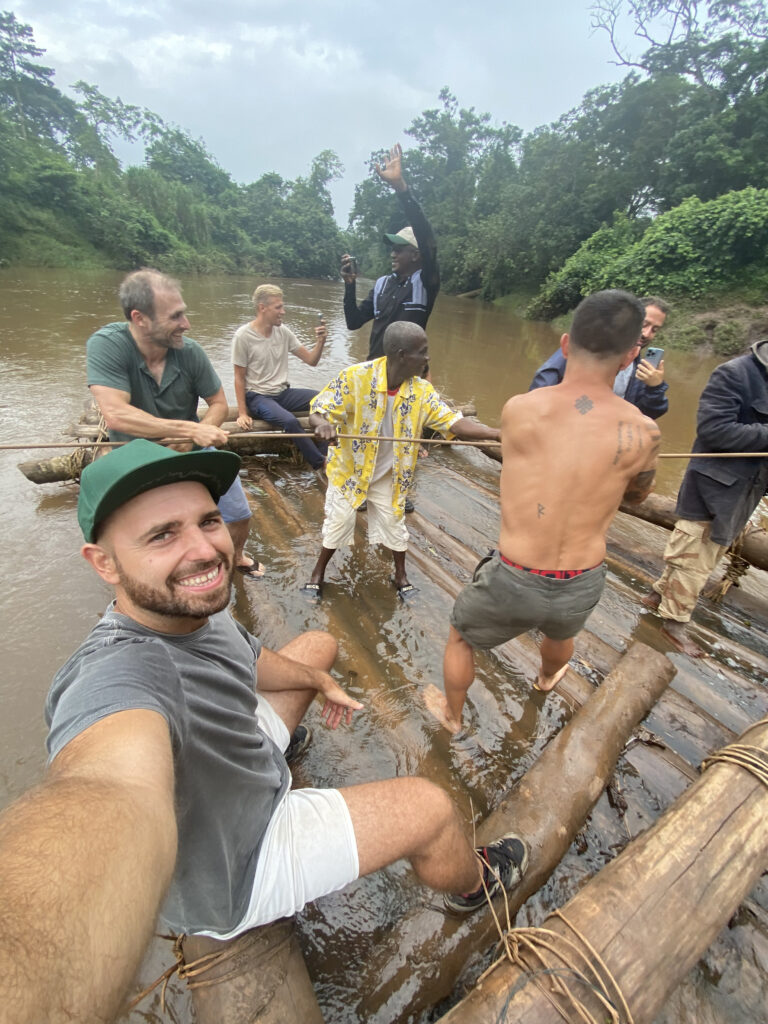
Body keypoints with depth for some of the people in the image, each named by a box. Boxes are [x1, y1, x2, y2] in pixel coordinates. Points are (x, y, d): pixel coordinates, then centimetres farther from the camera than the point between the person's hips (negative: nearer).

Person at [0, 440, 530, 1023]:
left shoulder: (197, 605, -14)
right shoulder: (117, 673, -42)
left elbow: (252, 659, 6)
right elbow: (116, 791, -65)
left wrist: (322, 681, 15)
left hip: (245, 756, 8)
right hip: (233, 869, -7)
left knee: (320, 644, 22)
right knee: (429, 808, -15)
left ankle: (269, 737, 53)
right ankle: (475, 884, 24)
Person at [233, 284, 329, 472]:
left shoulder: (283, 332, 2)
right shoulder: (243, 336, -10)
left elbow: (311, 360, 5)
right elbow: (239, 378, -6)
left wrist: (320, 342, -14)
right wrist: (242, 413, -11)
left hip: (283, 393, 5)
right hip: (257, 396, -5)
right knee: (289, 421, -35)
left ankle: (321, 454, -11)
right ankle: (321, 463, -17)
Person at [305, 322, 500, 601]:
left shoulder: (421, 390, -14)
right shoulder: (356, 377, -23)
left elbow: (455, 423, -19)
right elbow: (318, 411, -20)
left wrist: (500, 434, -32)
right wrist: (323, 424, -46)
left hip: (388, 474, 3)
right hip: (349, 469, -2)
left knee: (394, 524, 14)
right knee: (338, 523, 9)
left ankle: (400, 575, 39)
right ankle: (318, 573, 35)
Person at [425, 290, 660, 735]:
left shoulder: (517, 409, -14)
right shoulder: (643, 432, -12)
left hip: (514, 582, -2)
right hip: (583, 588, 3)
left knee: (460, 635, 29)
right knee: (561, 632, 39)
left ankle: (452, 716, 53)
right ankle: (547, 678, 72)